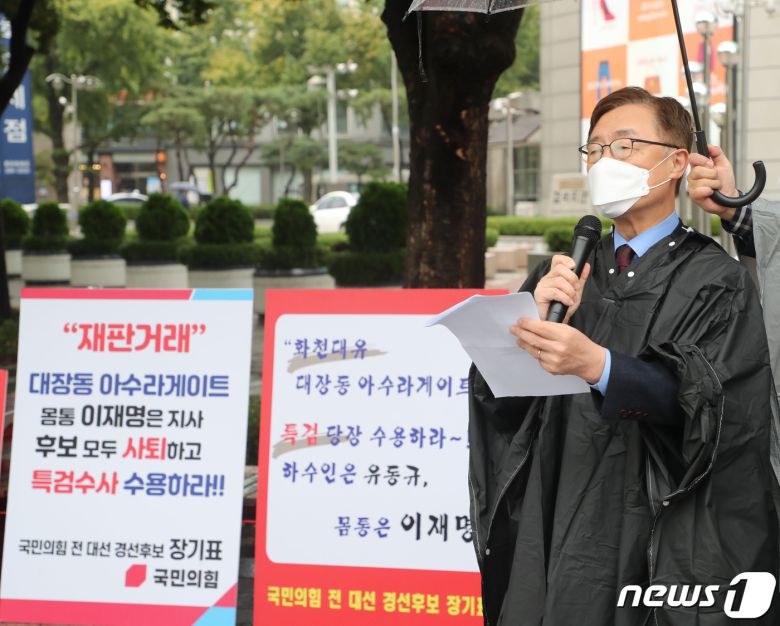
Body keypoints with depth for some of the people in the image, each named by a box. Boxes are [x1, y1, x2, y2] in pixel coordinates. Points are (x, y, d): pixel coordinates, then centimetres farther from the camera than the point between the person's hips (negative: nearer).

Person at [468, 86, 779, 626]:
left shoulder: (715, 282, -4)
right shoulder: (564, 276, 11)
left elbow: (698, 395, -19)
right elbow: (494, 394, 3)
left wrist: (597, 366, -35)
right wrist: (538, 316, -16)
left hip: (675, 537, -4)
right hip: (562, 530, 4)